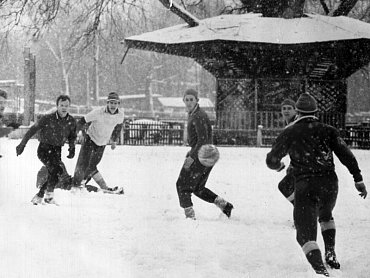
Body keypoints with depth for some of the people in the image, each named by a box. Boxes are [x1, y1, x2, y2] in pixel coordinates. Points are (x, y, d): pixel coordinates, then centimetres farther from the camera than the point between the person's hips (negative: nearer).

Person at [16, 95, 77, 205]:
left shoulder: (71, 121, -1)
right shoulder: (48, 119, -16)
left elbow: (72, 137, 17)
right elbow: (32, 130, -7)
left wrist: (72, 148, 0)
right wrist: (22, 144, -5)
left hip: (57, 150, 5)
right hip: (44, 149, -5)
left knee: (53, 175, -1)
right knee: (56, 170, -23)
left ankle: (38, 197, 18)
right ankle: (49, 195, -9)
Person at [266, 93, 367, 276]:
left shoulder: (290, 133, 4)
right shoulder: (328, 131, 8)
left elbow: (272, 160, 8)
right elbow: (346, 155, -1)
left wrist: (278, 166, 32)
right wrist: (358, 179, 1)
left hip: (305, 186, -3)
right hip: (329, 183, 3)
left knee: (306, 233, -5)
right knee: (326, 216, 35)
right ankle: (330, 254, 27)